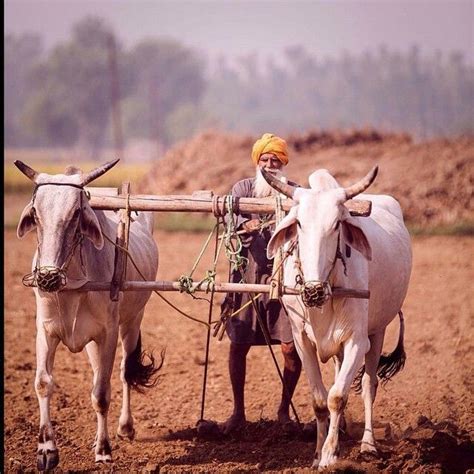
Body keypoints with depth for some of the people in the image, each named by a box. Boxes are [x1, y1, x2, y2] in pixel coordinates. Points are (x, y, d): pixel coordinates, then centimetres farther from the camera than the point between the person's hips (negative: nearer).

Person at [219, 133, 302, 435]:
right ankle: (238, 413, 15)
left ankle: (284, 410, 14)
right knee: (238, 345, 0)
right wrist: (245, 224, -35)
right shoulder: (243, 189, 7)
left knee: (291, 347, -6)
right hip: (247, 275, 1)